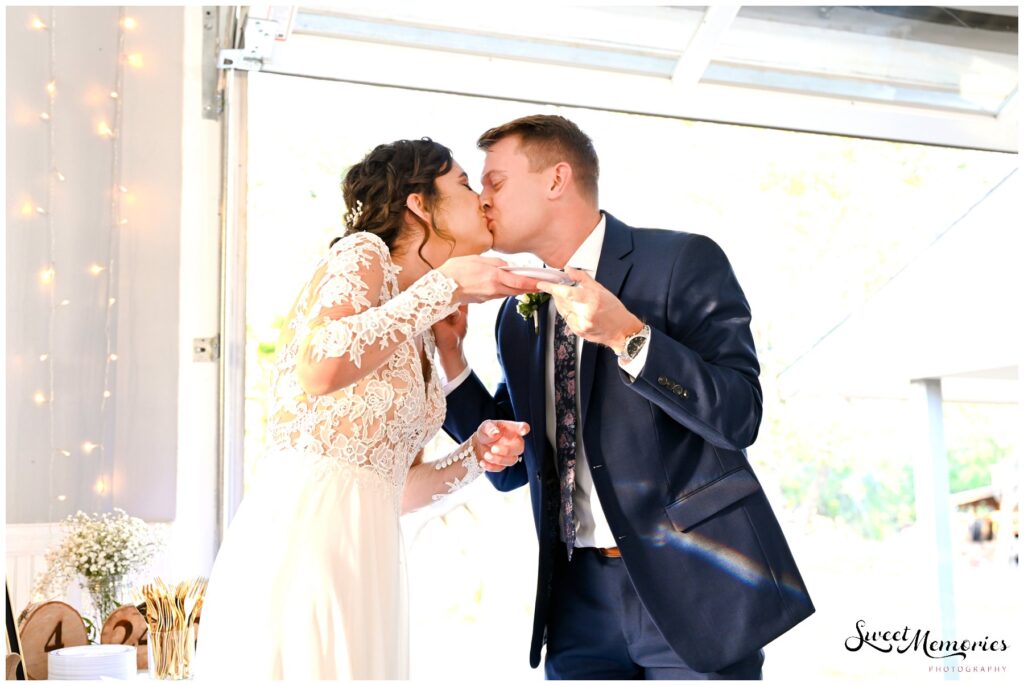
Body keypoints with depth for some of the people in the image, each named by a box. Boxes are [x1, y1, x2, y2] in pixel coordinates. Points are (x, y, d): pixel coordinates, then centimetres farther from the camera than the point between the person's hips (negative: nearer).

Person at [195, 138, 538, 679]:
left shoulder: (420, 340, 21)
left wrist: (474, 455, 4)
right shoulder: (363, 255, -1)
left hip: (364, 549, 8)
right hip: (300, 528, -8)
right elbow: (320, 368, -22)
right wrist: (446, 285, -15)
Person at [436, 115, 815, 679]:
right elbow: (511, 468, 12)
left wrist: (627, 335, -24)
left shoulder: (682, 261, -6)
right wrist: (449, 352, 3)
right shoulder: (517, 317, 12)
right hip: (581, 593, 5)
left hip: (690, 580, -5)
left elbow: (738, 416, -13)